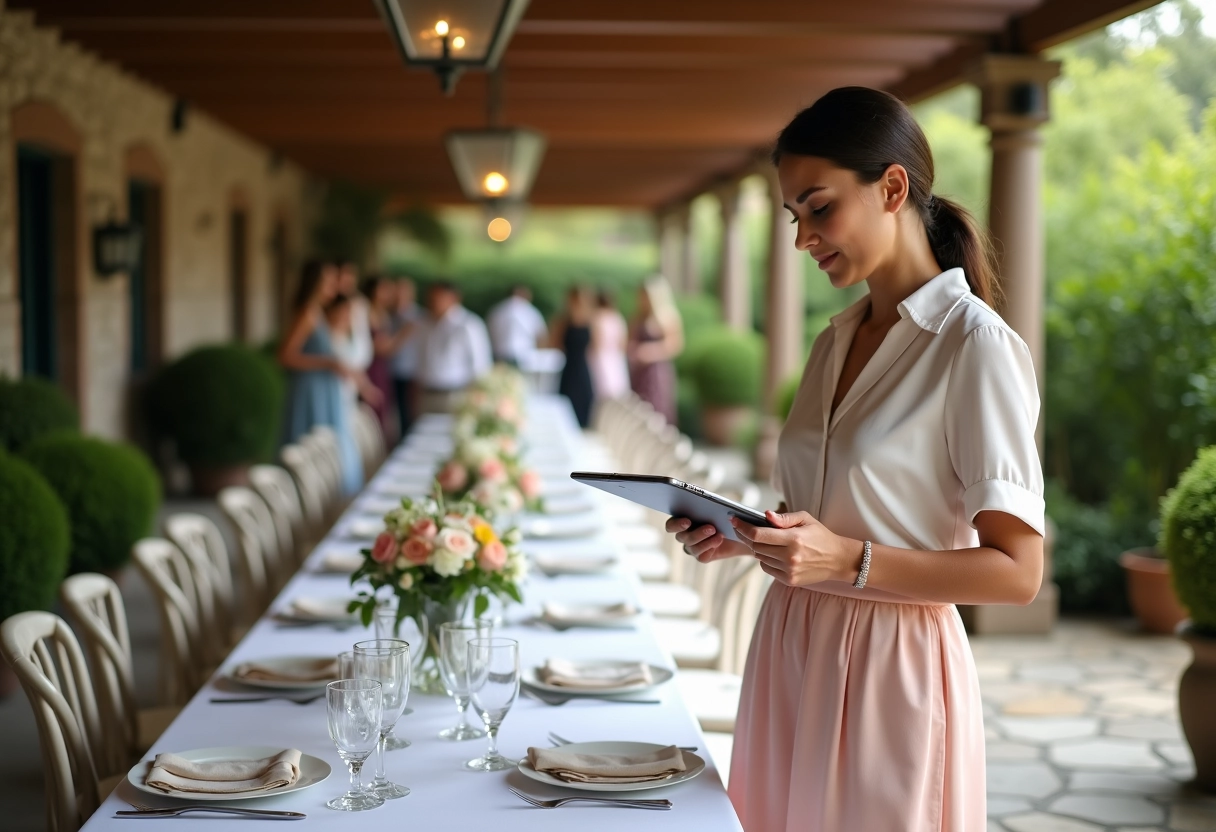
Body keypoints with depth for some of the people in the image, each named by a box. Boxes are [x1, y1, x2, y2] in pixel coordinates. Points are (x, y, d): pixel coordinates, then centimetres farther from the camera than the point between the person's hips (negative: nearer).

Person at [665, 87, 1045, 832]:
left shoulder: (976, 345, -12)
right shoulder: (836, 343, 11)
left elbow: (1017, 570, -15)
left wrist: (849, 560, -24)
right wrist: (746, 537, 0)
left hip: (893, 669, -7)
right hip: (792, 654, 7)